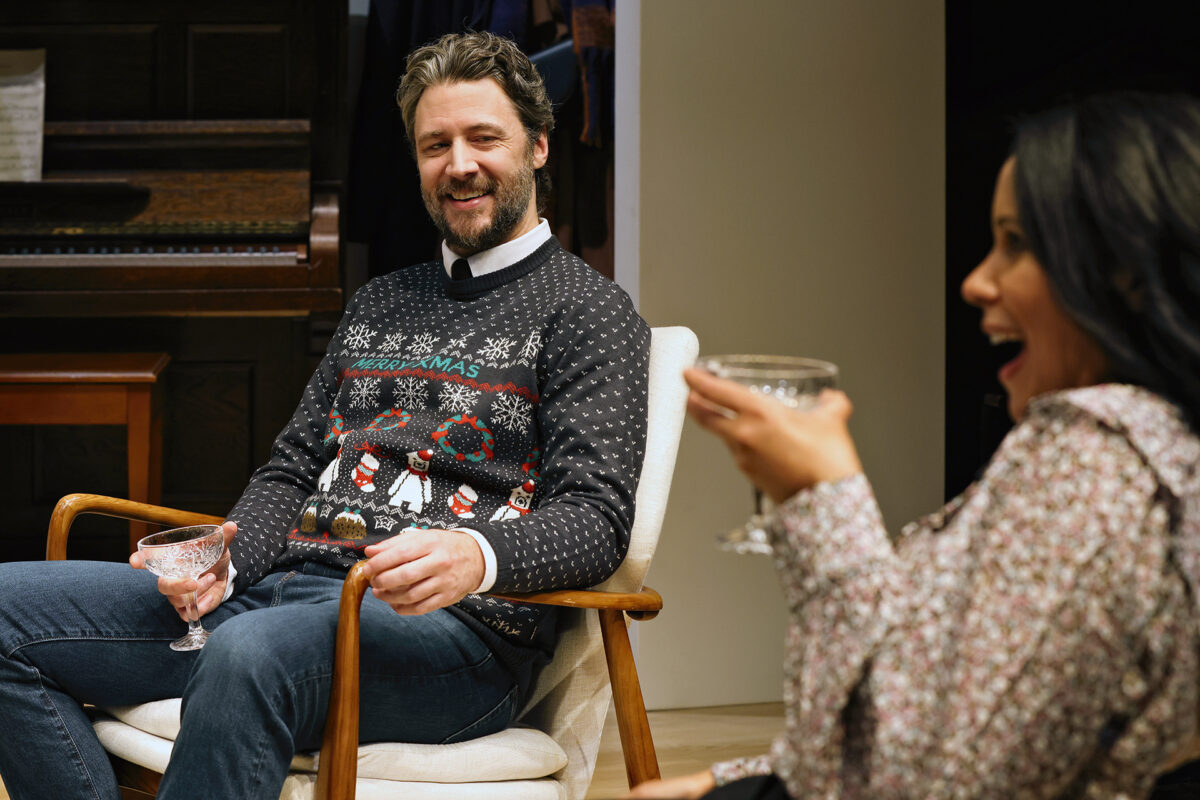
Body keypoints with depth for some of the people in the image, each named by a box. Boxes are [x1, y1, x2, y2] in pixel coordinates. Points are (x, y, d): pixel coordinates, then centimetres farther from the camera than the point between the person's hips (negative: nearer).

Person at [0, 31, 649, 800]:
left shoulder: (587, 309, 3)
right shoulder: (380, 304, 26)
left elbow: (595, 518, -8)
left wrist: (477, 556, -30)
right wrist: (222, 562, 1)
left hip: (456, 626, -7)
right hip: (285, 586, 7)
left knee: (249, 654, -41)